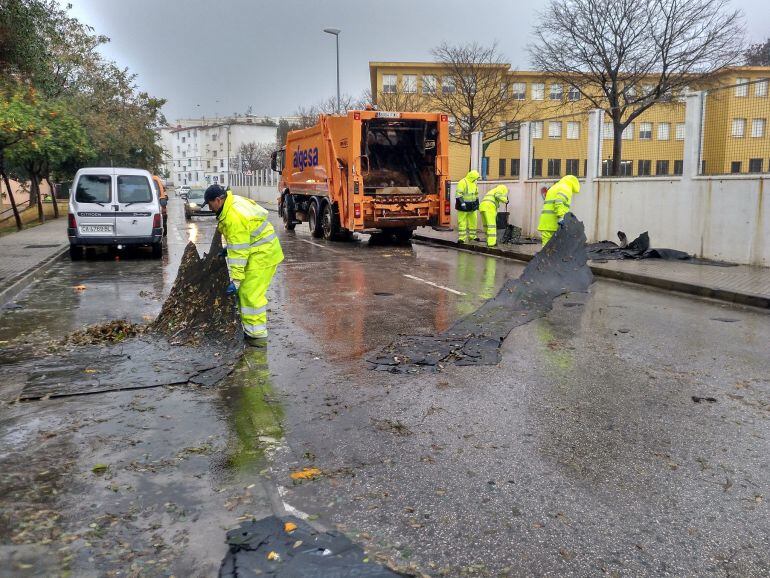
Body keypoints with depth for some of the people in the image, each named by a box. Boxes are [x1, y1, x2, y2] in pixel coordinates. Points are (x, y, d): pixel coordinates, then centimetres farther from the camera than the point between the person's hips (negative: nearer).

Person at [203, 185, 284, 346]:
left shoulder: (234, 218, -26)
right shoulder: (234, 201, 5)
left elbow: (238, 253, -26)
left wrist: (235, 280, -24)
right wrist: (228, 247, 20)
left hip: (262, 255, -11)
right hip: (263, 250, 11)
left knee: (250, 293, -9)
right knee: (244, 292, 15)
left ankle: (258, 335, -3)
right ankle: (251, 328, 23)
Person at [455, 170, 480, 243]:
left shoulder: (474, 183, 12)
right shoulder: (462, 182, -14)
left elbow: (476, 194, 23)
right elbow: (458, 193, -20)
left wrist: (477, 203, 21)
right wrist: (462, 202, -26)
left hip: (472, 206, 8)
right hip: (463, 205, -8)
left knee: (473, 220, 12)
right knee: (462, 222, -6)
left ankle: (472, 236, 24)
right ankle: (462, 238, -3)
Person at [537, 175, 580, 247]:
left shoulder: (554, 188, 28)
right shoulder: (565, 189, -1)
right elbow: (559, 203, -19)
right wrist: (561, 218, -26)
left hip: (545, 224, 9)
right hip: (553, 223, -9)